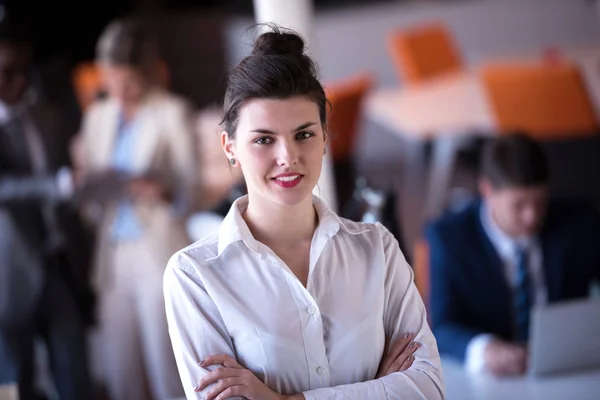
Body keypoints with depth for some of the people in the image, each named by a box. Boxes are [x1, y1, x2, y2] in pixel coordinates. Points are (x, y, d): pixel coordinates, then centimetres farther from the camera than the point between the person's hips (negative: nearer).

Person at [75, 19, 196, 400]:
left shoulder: (173, 113, 1)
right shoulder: (99, 116, 16)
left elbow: (191, 190, -2)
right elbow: (89, 182, 17)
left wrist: (163, 192, -22)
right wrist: (93, 190, -6)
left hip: (160, 252, -5)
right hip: (113, 253, 5)